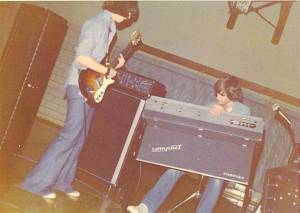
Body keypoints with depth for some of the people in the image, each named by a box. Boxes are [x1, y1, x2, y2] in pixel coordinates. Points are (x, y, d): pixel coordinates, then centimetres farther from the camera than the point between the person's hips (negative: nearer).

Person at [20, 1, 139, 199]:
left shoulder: (109, 27, 17)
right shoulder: (96, 23, -12)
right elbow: (82, 56, -21)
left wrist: (115, 66, 6)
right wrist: (107, 71, -14)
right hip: (81, 85, -10)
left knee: (79, 138, 10)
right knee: (71, 134, -14)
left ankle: (62, 180, 18)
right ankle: (36, 182, -10)